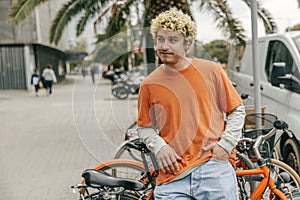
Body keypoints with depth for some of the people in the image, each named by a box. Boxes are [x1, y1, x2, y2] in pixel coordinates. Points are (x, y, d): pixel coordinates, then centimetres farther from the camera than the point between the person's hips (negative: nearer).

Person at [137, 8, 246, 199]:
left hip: (215, 169, 0)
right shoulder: (149, 85, 4)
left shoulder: (212, 70, 2)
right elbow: (145, 127, 14)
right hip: (173, 174, 1)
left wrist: (226, 144, -2)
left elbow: (237, 110, 9)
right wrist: (159, 147, -4)